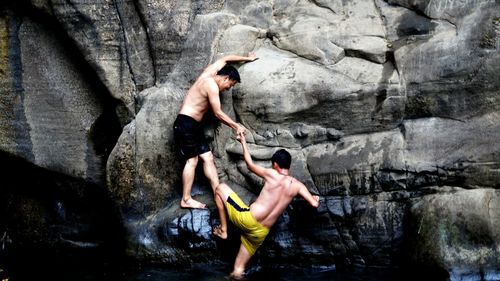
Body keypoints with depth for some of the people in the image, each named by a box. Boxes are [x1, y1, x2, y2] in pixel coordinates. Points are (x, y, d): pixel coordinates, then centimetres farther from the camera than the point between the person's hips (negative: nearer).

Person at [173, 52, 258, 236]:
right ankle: (186, 200, -4)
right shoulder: (212, 86, -16)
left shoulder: (209, 73, 9)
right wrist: (236, 126, -5)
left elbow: (225, 59, 27)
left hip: (194, 125, 10)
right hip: (185, 124, -10)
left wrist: (247, 59, 33)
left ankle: (218, 191, 1)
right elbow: (218, 113, -14)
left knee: (207, 157, 3)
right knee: (192, 160, -8)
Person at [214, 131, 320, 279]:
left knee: (221, 187, 17)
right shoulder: (297, 185, 3)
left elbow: (250, 165, 10)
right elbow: (315, 204, 0)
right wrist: (315, 198, 25)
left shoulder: (272, 174, -4)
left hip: (247, 218, -4)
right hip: (261, 232, 4)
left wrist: (243, 142, 23)